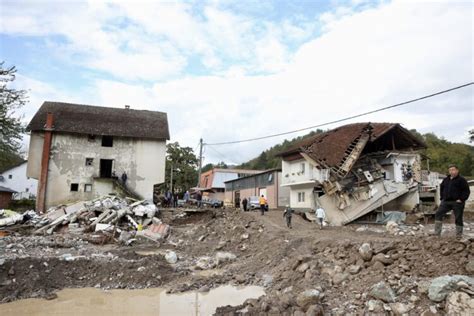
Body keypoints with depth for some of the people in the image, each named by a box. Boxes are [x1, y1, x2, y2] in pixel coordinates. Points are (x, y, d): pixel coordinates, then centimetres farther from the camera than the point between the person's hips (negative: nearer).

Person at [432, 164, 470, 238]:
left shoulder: (461, 180, -4)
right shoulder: (446, 180, 12)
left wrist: (461, 199, -15)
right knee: (438, 214, -4)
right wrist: (442, 197, 14)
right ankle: (437, 232, -2)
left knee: (458, 218, 3)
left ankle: (459, 235, 17)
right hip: (446, 201, 5)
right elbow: (441, 188, 25)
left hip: (457, 202, -5)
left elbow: (467, 191, -7)